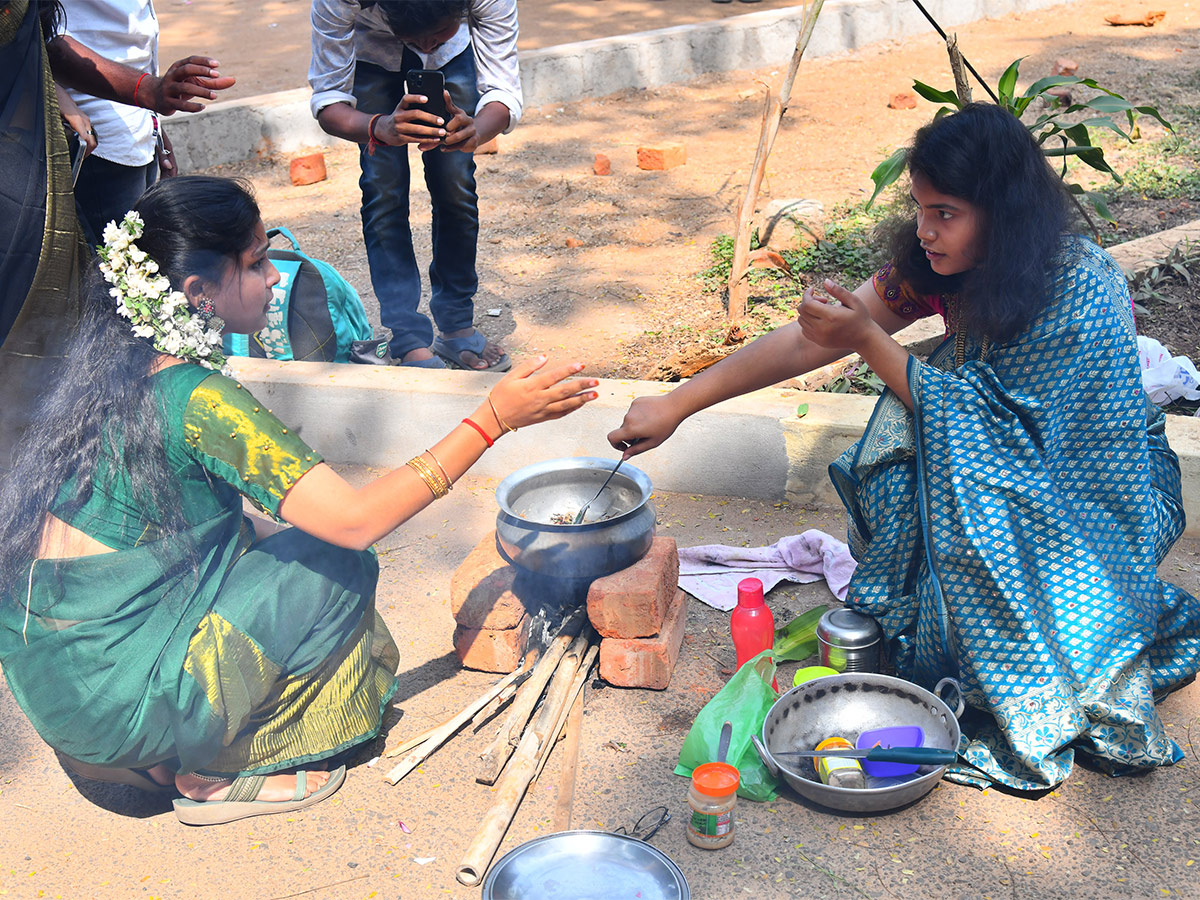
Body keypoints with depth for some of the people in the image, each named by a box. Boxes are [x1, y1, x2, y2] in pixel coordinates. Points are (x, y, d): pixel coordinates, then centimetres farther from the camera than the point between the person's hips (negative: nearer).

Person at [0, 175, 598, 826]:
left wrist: (269, 538, 11)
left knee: (256, 544, 19)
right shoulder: (198, 400, -22)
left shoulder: (111, 364, 3)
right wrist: (492, 419, -19)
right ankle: (214, 774, 5)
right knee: (340, 567, -4)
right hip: (112, 702, -8)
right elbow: (355, 520, -22)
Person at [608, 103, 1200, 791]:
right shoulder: (937, 263, -10)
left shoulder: (1080, 288, -28)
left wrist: (867, 339, -34)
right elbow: (809, 343, -11)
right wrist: (677, 404, -15)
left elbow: (978, 421, -28)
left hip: (1098, 494, -5)